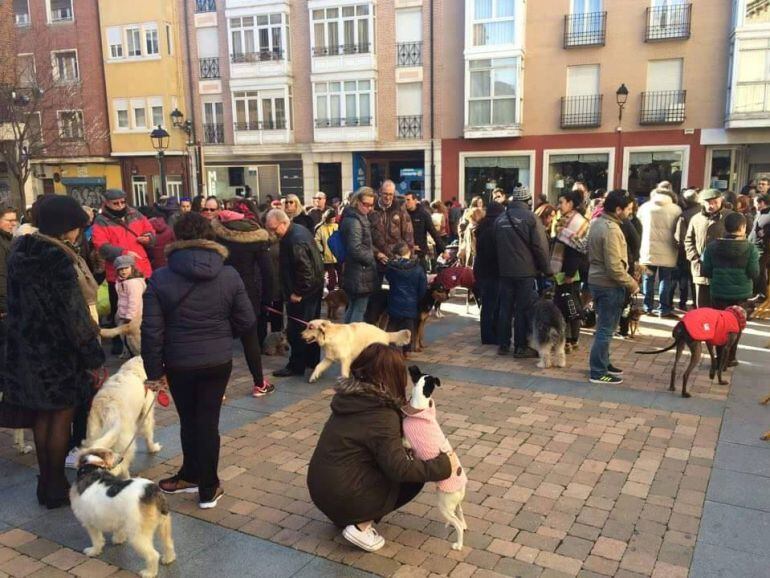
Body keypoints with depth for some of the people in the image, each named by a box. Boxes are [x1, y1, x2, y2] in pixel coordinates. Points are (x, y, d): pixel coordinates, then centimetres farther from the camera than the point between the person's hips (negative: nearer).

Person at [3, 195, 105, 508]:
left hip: (26, 350, 8)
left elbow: (18, 302, 12)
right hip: (59, 353, -8)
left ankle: (46, 482, 30)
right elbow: (73, 314, -21)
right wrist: (93, 358, -15)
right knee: (62, 416, 7)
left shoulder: (19, 251, 4)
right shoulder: (59, 260, -21)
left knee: (42, 415, 18)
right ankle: (56, 487, 19)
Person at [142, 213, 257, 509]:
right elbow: (247, 321, -2)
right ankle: (208, 489, 17)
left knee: (189, 420, 17)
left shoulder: (160, 278, -10)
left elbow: (152, 331, -10)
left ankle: (191, 475, 35)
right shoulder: (229, 275, -7)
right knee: (208, 421, 8)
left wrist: (154, 370, 0)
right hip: (219, 361, 1)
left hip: (179, 363, 0)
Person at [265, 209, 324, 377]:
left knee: (296, 329, -2)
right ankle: (312, 360, 30)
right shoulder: (299, 230, 8)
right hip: (314, 287, 11)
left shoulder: (295, 240, -25)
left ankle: (296, 366, 8)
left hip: (304, 292, -11)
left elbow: (305, 270, -28)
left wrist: (298, 292, -19)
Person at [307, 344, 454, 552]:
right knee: (414, 476, 8)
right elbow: (400, 470, -22)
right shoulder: (382, 416, -21)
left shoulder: (352, 397, 3)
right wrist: (442, 465, -14)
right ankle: (362, 526, 1)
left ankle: (348, 516, 15)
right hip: (343, 497, -8)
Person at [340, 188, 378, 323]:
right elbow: (356, 249, -24)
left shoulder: (358, 218, 14)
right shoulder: (354, 221, -18)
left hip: (352, 271, 10)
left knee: (352, 307, 17)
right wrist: (371, 259, -11)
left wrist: (372, 251, 10)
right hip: (360, 272, -10)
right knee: (359, 309, -2)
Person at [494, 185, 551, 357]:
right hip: (525, 271, -5)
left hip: (505, 270, 5)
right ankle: (520, 347, 6)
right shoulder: (531, 217, -9)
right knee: (523, 309, 2)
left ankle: (503, 345, 15)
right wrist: (546, 269, -2)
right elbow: (540, 246, -11)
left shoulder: (500, 219, 6)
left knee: (505, 307, 11)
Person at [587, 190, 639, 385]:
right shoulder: (611, 229, -23)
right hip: (609, 285, -10)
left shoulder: (597, 222, 8)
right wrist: (631, 284, -11)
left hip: (597, 280, 10)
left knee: (604, 327, 19)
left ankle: (603, 363, 31)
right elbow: (614, 267, -25)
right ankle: (598, 372, 5)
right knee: (606, 329, -2)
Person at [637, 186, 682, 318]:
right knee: (665, 280, 5)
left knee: (648, 279, 10)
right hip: (667, 252, -1)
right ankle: (664, 309, 5)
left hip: (648, 250, 1)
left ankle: (648, 307, 12)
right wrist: (676, 245, 13)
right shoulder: (676, 209, 0)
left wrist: (639, 250, 14)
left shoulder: (644, 207, 5)